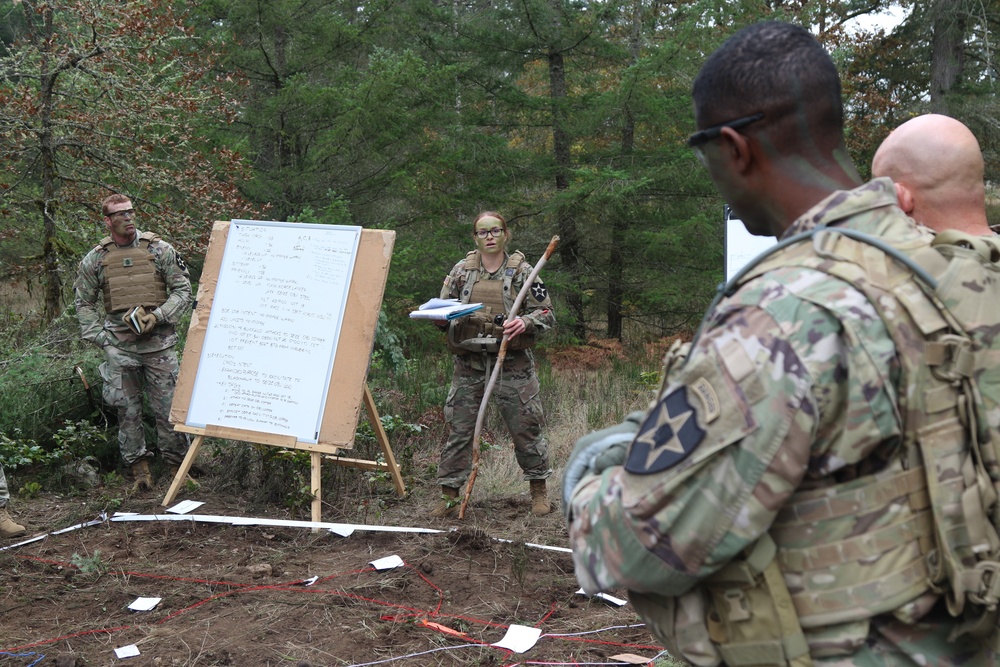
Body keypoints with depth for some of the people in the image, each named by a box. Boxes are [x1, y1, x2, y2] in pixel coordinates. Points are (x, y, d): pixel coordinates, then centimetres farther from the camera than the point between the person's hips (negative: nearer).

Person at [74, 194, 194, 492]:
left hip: (159, 343, -1)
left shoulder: (159, 249, 1)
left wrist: (157, 316, -11)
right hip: (119, 347, 2)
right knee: (127, 410, 6)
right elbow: (84, 303, 13)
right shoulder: (95, 259, 6)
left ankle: (178, 465, 12)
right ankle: (139, 468, 16)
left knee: (167, 408, 1)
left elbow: (183, 291, 3)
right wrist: (100, 338, 2)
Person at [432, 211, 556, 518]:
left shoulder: (522, 270, 2)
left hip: (512, 363, -2)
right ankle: (449, 495, 12)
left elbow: (547, 314, 2)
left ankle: (538, 489, 21)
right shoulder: (462, 270, 8)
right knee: (459, 429, 3)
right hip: (469, 363, 2)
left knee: (525, 426, 4)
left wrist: (525, 323, -19)